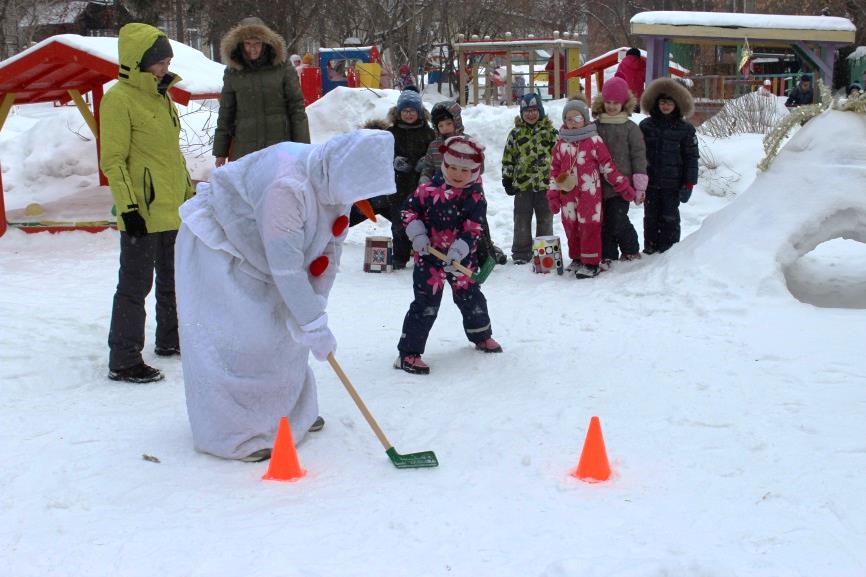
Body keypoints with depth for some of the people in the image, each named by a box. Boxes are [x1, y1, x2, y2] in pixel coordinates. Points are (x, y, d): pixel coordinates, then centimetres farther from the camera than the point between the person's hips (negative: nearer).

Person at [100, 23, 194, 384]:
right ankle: (123, 361, 3)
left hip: (173, 209, 9)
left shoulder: (160, 96, 13)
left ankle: (170, 340, 37)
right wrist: (128, 207, -21)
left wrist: (189, 192, 21)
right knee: (136, 285, -4)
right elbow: (112, 160, -16)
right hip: (142, 213, -9)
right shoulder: (119, 99, -13)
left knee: (173, 279, 20)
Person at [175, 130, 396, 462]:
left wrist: (316, 304, -11)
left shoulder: (336, 186, -11)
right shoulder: (287, 185, -39)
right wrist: (315, 326, -30)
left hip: (251, 253, 9)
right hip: (215, 248, -9)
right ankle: (234, 438, -2)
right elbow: (286, 267, -36)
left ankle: (290, 413, 26)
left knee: (287, 327, 10)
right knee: (240, 341, -11)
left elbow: (330, 251, -4)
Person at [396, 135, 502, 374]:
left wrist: (459, 250, -29)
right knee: (426, 305, -8)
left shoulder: (475, 200, -7)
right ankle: (408, 353, -3)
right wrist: (417, 234, -12)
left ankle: (482, 336, 45)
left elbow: (473, 231, -14)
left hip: (461, 259, 2)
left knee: (471, 297, 18)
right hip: (429, 257, -2)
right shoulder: (428, 190, -8)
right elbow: (409, 210, 2)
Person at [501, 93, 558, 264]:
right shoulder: (516, 133, 4)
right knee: (522, 220, 6)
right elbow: (508, 157, 7)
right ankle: (521, 253, 15)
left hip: (545, 183, -1)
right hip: (522, 183, 1)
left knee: (545, 219, 8)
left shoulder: (550, 131, 1)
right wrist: (507, 179, 3)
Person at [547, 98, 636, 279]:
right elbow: (555, 170, 12)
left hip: (590, 194, -4)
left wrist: (623, 187, 2)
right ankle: (577, 259, 25)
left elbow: (607, 166, 2)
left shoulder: (594, 140, -1)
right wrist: (553, 196, 7)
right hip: (568, 195, 4)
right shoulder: (560, 144, 9)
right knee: (571, 228, 9)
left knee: (590, 227, -5)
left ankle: (591, 263, 2)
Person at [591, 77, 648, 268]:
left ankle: (631, 250, 15)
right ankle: (608, 256, 16)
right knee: (603, 222, 5)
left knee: (618, 220, -8)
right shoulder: (595, 127, 9)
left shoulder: (630, 128, 0)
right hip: (600, 185, 3)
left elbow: (639, 157, -1)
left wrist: (640, 186, -5)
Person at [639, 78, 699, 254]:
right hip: (650, 181, 2)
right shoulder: (646, 125, 4)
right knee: (651, 217, 10)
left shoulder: (685, 129, -1)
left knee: (670, 217, 3)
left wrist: (689, 183, -5)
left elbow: (691, 158, 0)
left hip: (672, 183, -2)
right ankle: (650, 248, 22)